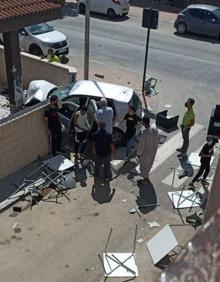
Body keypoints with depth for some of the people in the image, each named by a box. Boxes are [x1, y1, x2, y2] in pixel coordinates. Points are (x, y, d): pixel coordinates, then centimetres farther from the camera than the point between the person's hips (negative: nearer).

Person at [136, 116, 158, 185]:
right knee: (149, 164, 28)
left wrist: (138, 153, -7)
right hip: (153, 151, 6)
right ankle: (146, 177, 50)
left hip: (145, 153, -6)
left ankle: (145, 180, 37)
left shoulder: (144, 134, -35)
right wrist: (154, 149, 16)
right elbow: (156, 141, 0)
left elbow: (141, 146, -24)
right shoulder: (155, 130, -15)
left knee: (144, 166, 18)